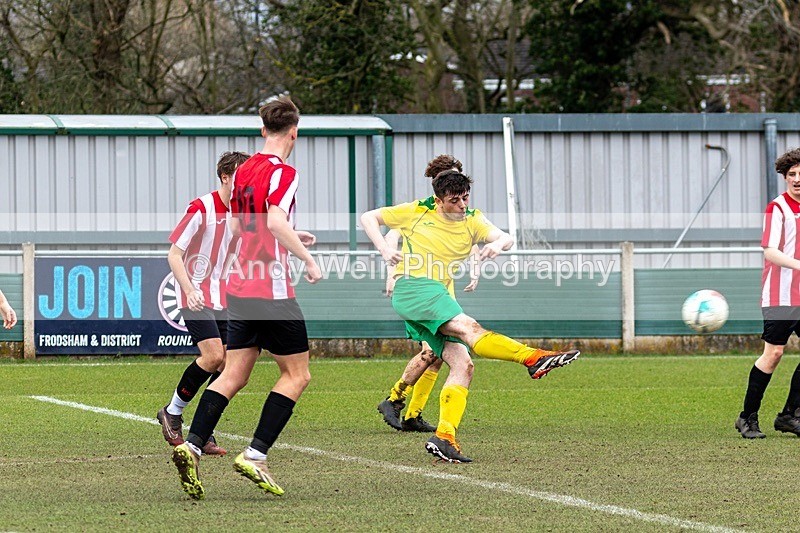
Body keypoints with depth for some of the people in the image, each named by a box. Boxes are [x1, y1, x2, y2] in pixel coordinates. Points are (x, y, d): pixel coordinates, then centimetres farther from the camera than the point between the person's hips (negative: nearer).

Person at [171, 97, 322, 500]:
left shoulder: (244, 170, 13)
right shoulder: (282, 172, -12)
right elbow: (276, 221, -26)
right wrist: (308, 259, -17)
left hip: (240, 284, 8)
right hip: (272, 289, -8)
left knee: (233, 375, 8)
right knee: (297, 374, 3)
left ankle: (191, 446, -8)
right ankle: (255, 455, -6)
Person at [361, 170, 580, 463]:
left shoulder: (472, 222, 16)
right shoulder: (417, 213, 8)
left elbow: (505, 238, 1)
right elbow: (368, 218, 14)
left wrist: (498, 244, -24)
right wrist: (384, 250, -3)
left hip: (437, 296, 7)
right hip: (412, 287, -7)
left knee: (462, 365, -11)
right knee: (469, 327, -27)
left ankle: (444, 438, -15)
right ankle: (533, 358, -45)